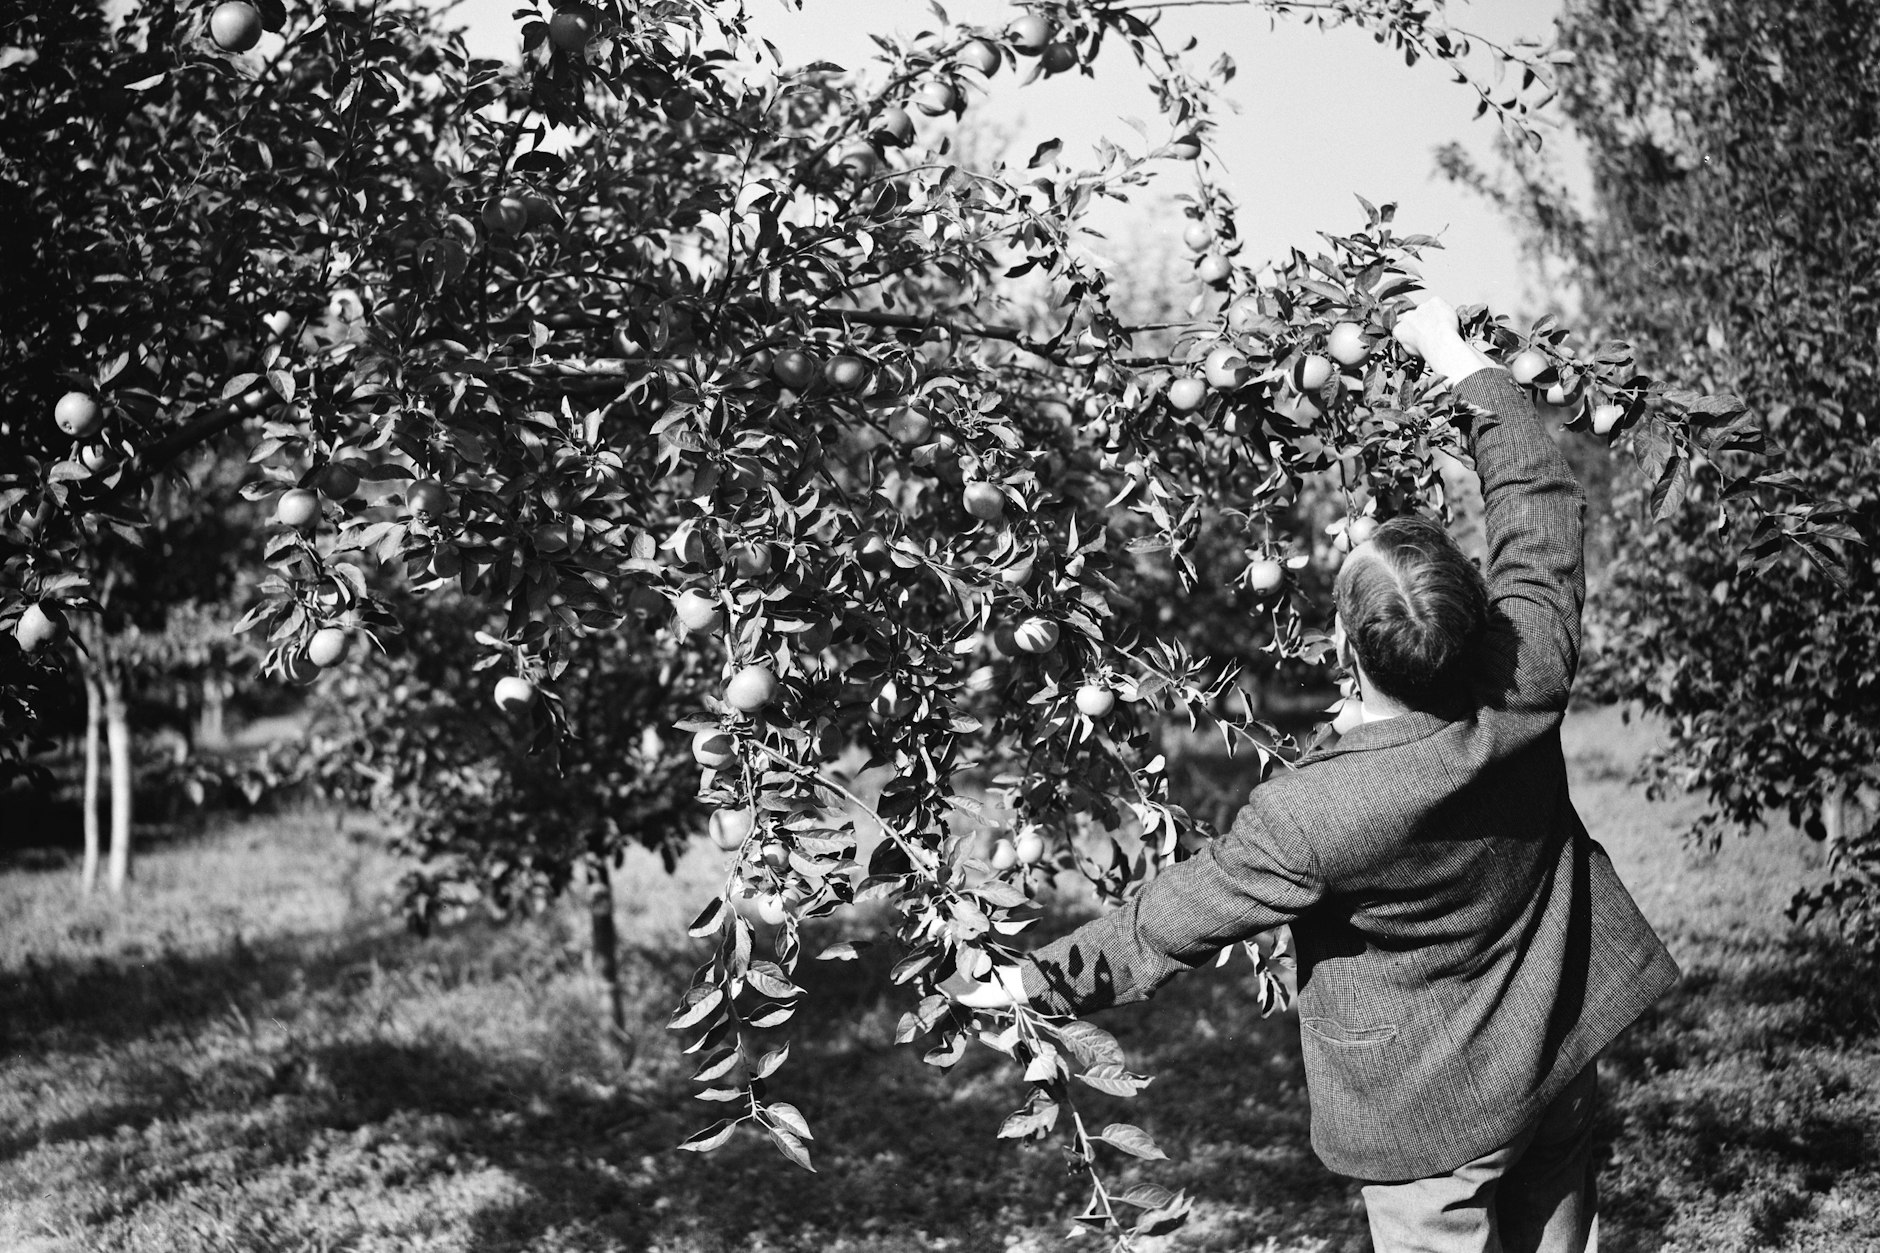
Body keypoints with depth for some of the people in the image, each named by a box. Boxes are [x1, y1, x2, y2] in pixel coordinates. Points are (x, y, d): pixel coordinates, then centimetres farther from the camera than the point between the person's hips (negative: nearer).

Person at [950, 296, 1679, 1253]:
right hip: (1557, 1077, 5)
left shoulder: (1308, 817, -30)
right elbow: (1541, 506, -6)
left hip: (1426, 1116, -5)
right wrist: (1461, 360, 3)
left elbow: (1172, 921, -17)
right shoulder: (1526, 688, -20)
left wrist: (1042, 980, -3)